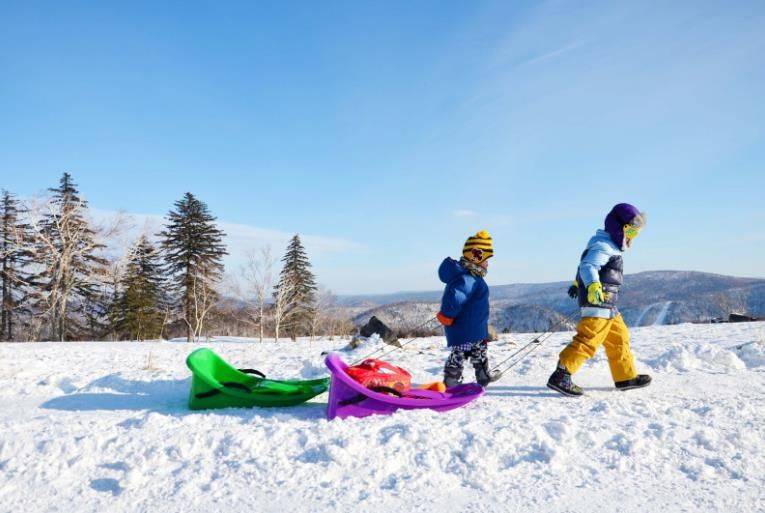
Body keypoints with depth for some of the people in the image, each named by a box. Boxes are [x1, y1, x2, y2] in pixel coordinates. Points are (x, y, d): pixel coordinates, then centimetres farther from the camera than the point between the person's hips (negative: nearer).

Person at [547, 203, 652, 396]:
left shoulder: (608, 246, 20)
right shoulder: (603, 246, -12)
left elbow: (586, 266, 33)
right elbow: (587, 266, -29)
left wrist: (578, 285, 46)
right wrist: (593, 286, -46)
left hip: (608, 307, 11)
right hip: (598, 304, -11)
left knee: (620, 338, 18)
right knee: (588, 340, -16)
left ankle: (626, 377, 30)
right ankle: (560, 376, -17)